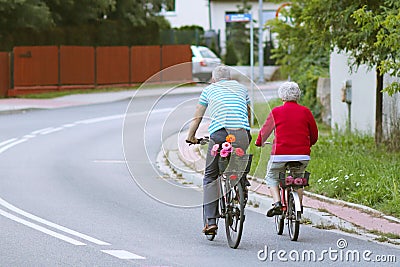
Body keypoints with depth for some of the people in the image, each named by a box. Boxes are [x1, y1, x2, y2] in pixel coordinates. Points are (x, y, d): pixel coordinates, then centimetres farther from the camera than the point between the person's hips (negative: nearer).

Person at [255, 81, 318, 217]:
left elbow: (265, 131, 14)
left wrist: (259, 143, 35)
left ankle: (277, 204, 0)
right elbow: (314, 135, 14)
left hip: (281, 154, -2)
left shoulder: (276, 112, 0)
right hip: (303, 156, 2)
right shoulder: (305, 112, 5)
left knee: (271, 177, 20)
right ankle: (299, 205, 21)